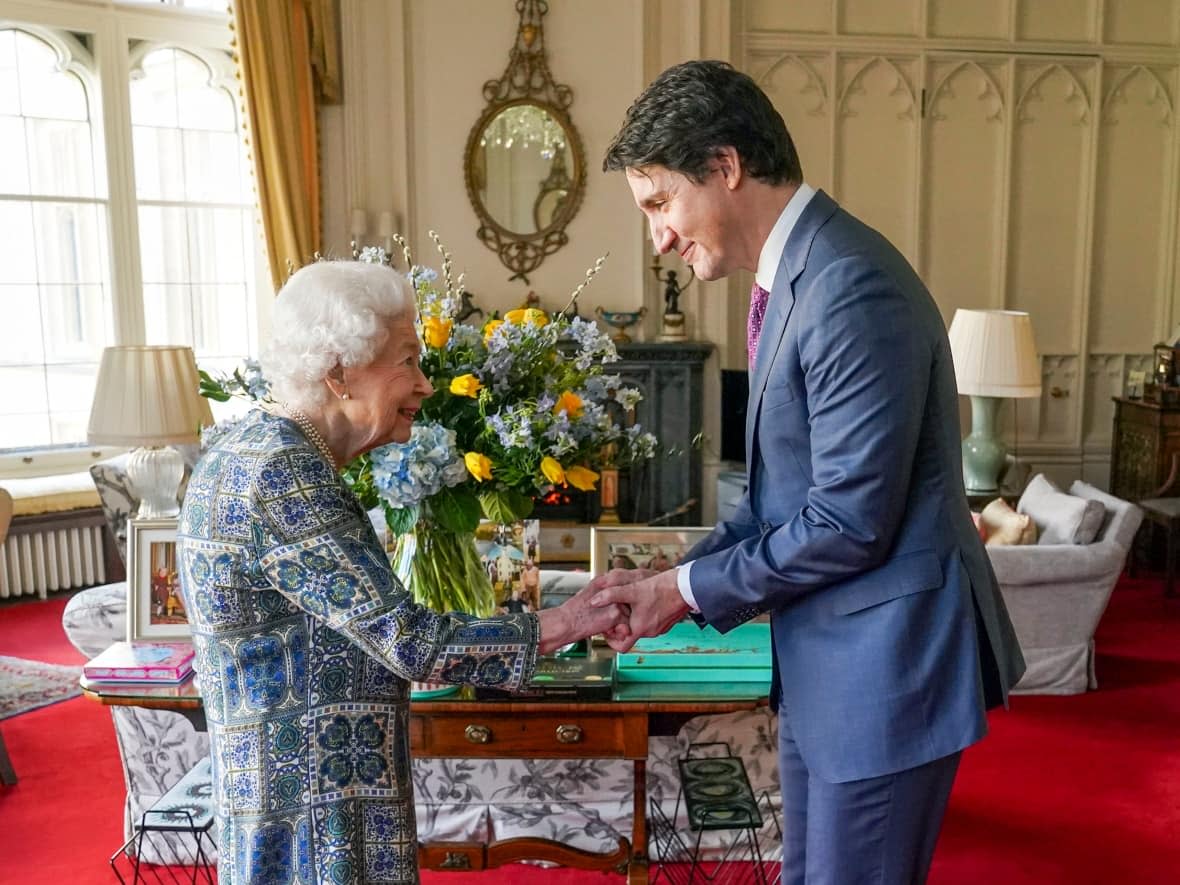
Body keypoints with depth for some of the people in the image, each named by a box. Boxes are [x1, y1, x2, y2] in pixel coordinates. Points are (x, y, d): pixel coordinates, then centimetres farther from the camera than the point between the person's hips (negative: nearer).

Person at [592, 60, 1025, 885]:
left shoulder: (851, 288, -23)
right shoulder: (793, 277, 8)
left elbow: (849, 522, -23)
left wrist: (692, 589, -12)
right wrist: (680, 576, 3)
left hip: (885, 660, -9)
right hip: (825, 659, 9)